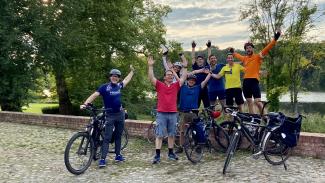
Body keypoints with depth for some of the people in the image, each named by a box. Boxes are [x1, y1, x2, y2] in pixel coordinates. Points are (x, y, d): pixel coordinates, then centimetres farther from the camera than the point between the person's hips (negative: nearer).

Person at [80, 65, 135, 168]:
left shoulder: (119, 86, 5)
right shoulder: (104, 87, -9)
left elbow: (127, 80, 25)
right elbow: (94, 95, -18)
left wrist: (132, 71, 36)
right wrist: (85, 103, -32)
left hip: (120, 114, 5)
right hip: (110, 115, -5)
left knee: (118, 136, 13)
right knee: (107, 138, -6)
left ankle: (118, 155, 24)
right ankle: (102, 159, -5)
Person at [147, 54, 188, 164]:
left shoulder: (176, 85, 8)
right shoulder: (159, 85, 1)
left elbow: (183, 77, 5)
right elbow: (151, 77, -8)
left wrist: (185, 66, -1)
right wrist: (150, 66, -15)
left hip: (173, 113, 3)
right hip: (161, 113, -3)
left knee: (172, 135, 13)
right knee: (159, 135, -1)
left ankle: (171, 153, 25)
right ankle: (157, 155, 3)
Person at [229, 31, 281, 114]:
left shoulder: (258, 56, 0)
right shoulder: (245, 58, 16)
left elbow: (267, 48, -10)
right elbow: (238, 56, 38)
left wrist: (275, 39, -20)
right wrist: (233, 52, 53)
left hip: (254, 80, -6)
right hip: (246, 81, 6)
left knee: (257, 101, -16)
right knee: (249, 102, 13)